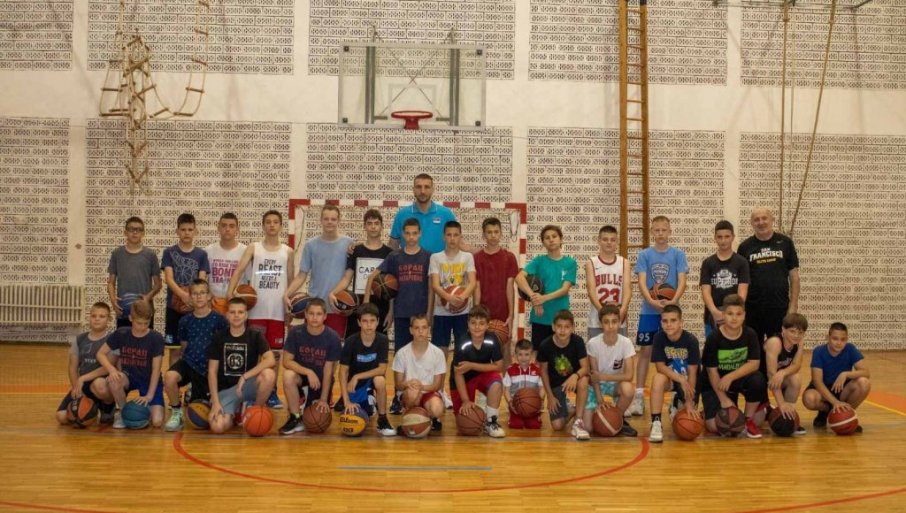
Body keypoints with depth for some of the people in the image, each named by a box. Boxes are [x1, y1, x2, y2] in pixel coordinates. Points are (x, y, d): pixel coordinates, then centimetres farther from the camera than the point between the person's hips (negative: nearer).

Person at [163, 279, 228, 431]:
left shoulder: (218, 319, -9)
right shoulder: (185, 321, 0)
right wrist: (193, 355, 0)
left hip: (208, 368, -1)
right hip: (188, 363, 1)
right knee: (169, 376, -35)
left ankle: (192, 395, 43)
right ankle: (176, 413, -10)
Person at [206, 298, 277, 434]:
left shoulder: (255, 336, -4)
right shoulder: (219, 337, 0)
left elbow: (271, 360, -21)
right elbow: (212, 371, -2)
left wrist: (245, 377, -28)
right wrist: (215, 402, -12)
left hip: (248, 386, -1)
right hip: (226, 389, 1)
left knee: (268, 374, -34)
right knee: (218, 426, -26)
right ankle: (235, 411, 12)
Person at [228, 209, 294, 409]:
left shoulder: (287, 252, 8)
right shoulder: (253, 248, 4)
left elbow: (290, 282, 10)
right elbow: (239, 270, -9)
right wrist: (231, 291, -25)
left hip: (278, 311, 1)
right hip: (257, 310, -1)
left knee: (275, 352, 6)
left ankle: (272, 392, 16)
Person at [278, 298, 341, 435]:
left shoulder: (332, 337, -18)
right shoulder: (296, 332, -16)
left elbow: (328, 370, -15)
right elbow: (287, 361, -18)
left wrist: (323, 399, -17)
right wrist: (308, 372, -32)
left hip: (321, 380, 0)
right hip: (301, 375, 0)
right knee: (288, 375, -35)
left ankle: (312, 401, 26)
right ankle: (296, 418, -15)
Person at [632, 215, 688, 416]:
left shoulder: (678, 254, 2)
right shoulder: (644, 254, 2)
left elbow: (682, 281, -5)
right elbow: (642, 282, -6)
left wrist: (672, 301, -22)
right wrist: (652, 301, -24)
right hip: (649, 310, 0)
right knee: (645, 351, 1)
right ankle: (638, 396, 4)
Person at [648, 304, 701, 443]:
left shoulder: (691, 340, -21)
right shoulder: (659, 337, -17)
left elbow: (692, 373, -20)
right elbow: (660, 367, -18)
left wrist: (689, 402, -23)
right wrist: (681, 379, -33)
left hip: (688, 382, 0)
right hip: (670, 378, 0)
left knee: (692, 418, -8)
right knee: (658, 378, -34)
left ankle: (679, 401, 27)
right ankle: (656, 423, -28)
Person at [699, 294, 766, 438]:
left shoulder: (750, 334, -10)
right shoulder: (714, 338, -17)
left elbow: (754, 364, -15)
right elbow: (712, 371, -14)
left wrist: (731, 377, -29)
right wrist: (724, 399, -16)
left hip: (740, 379, 3)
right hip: (715, 385, -3)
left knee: (757, 380, -32)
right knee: (715, 426, -20)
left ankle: (749, 420, -7)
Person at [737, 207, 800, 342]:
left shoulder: (785, 243, 3)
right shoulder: (745, 247, 4)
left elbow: (794, 276, 4)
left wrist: (793, 305, -2)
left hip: (779, 308, -1)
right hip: (752, 308, 1)